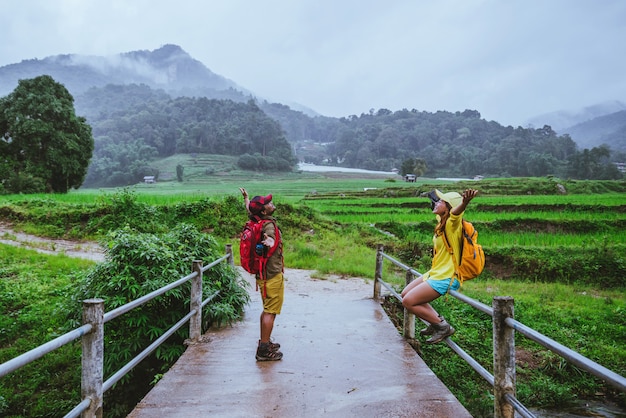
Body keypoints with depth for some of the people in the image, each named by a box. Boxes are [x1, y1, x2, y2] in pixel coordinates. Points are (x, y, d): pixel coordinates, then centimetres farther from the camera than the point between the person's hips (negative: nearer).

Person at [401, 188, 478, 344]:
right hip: (436, 273, 10)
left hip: (446, 278, -10)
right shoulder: (442, 222, 9)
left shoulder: (452, 224, -17)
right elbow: (440, 214, 35)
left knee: (408, 301, -12)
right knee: (406, 294, 15)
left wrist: (465, 201, -63)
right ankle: (436, 321, 18)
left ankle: (443, 327, 2)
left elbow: (456, 211, -42)